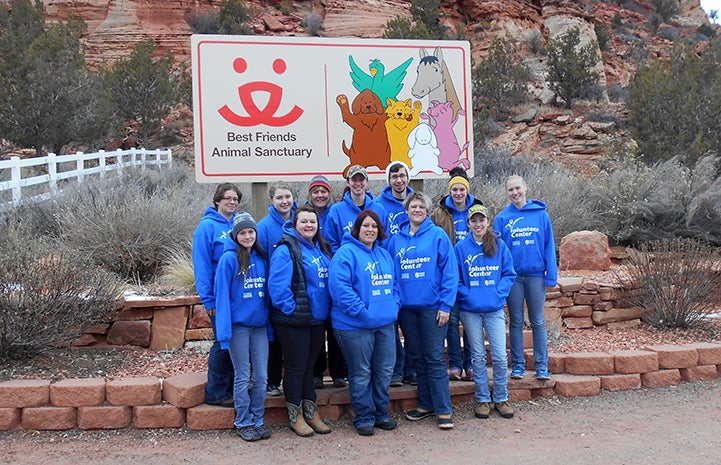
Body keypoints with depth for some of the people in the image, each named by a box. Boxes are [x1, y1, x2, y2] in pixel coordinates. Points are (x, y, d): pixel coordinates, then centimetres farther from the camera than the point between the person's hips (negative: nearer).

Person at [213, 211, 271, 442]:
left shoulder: (261, 258, 5)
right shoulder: (229, 259, -9)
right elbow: (222, 296, -11)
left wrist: (271, 321, 5)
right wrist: (224, 331, -15)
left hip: (260, 325, 4)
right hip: (238, 325, -4)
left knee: (261, 376, 8)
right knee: (243, 377, 6)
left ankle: (258, 421, 22)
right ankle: (243, 423, 19)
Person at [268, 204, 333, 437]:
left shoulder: (320, 248, 11)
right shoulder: (286, 249, -14)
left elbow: (328, 280, 20)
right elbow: (277, 285, -22)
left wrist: (324, 308, 11)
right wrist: (291, 309, -19)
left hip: (317, 319, 7)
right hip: (293, 321, -7)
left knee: (309, 365, 16)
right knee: (296, 367, 4)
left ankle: (311, 412, 27)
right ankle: (295, 416, 17)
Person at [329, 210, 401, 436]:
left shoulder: (384, 254, 16)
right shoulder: (345, 253, -8)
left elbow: (393, 284, 22)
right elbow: (340, 286, -18)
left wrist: (394, 306, 4)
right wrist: (361, 311, -20)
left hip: (385, 323, 7)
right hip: (355, 325, -7)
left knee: (385, 370, 12)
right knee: (361, 374, 3)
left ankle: (381, 413, 27)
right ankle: (364, 418, 16)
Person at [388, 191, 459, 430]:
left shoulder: (438, 235, -4)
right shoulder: (396, 240, 8)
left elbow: (450, 271, -7)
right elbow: (390, 274, 12)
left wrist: (446, 305, -12)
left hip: (432, 306, -4)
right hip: (406, 307, 4)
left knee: (434, 358, -2)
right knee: (417, 357, 12)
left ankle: (443, 410, 6)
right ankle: (426, 404, 25)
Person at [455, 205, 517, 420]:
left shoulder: (499, 246, 3)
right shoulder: (461, 248, 0)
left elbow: (509, 274, 4)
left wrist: (498, 293, -9)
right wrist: (467, 295, -11)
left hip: (494, 309, 1)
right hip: (470, 310, 0)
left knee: (500, 355, 0)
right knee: (478, 356, 7)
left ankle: (501, 398, 16)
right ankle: (482, 399, 19)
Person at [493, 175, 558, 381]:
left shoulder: (541, 214, 0)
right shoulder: (502, 218, 1)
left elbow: (549, 246, 1)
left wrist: (551, 275, -4)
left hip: (536, 274, -1)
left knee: (538, 321, 7)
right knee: (516, 321, 9)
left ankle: (542, 366, 14)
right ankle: (517, 364, 17)